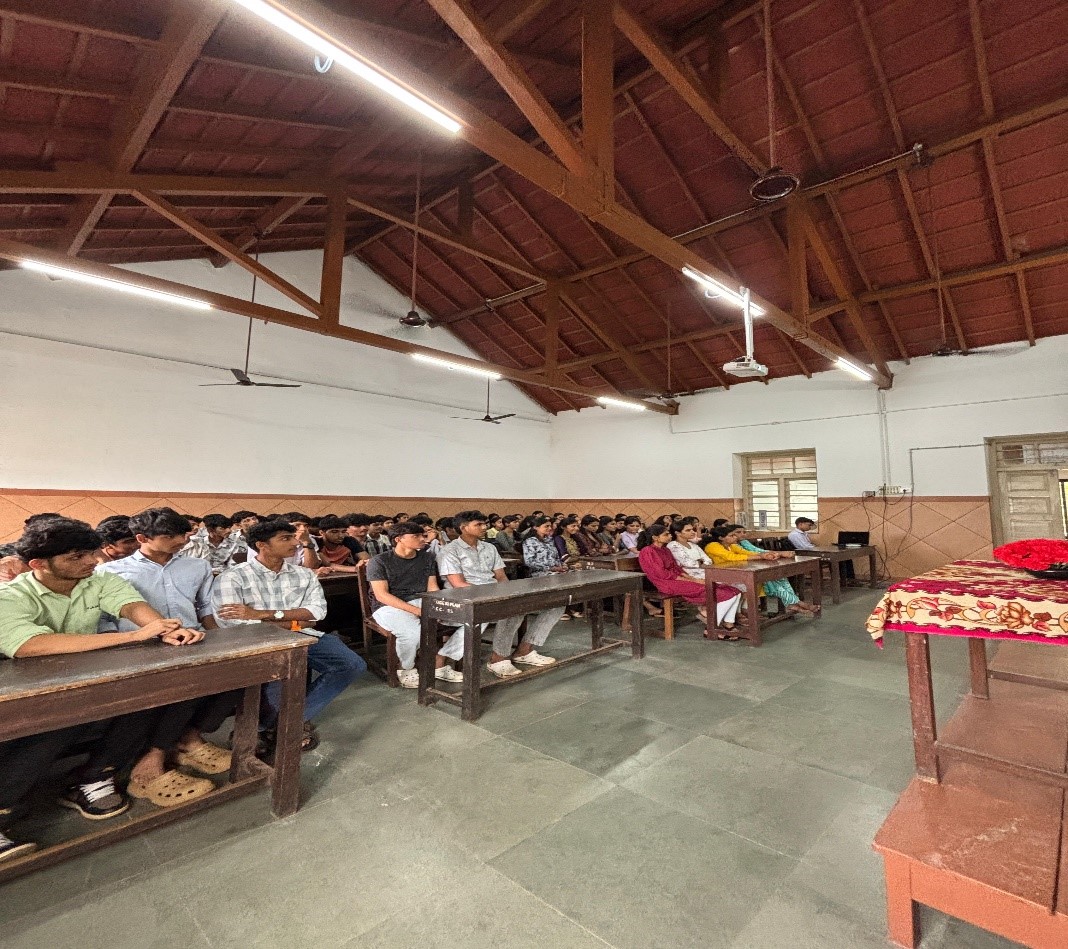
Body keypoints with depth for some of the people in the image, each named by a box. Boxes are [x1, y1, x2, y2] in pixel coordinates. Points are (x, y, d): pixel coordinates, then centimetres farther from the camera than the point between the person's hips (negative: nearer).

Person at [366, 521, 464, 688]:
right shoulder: (379, 561, -4)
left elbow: (432, 588, 10)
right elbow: (381, 595, -12)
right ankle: (406, 670, -6)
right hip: (390, 607, -5)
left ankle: (440, 663, -3)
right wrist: (416, 611, -22)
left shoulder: (427, 559, 13)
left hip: (423, 602, 5)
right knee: (413, 632, -40)